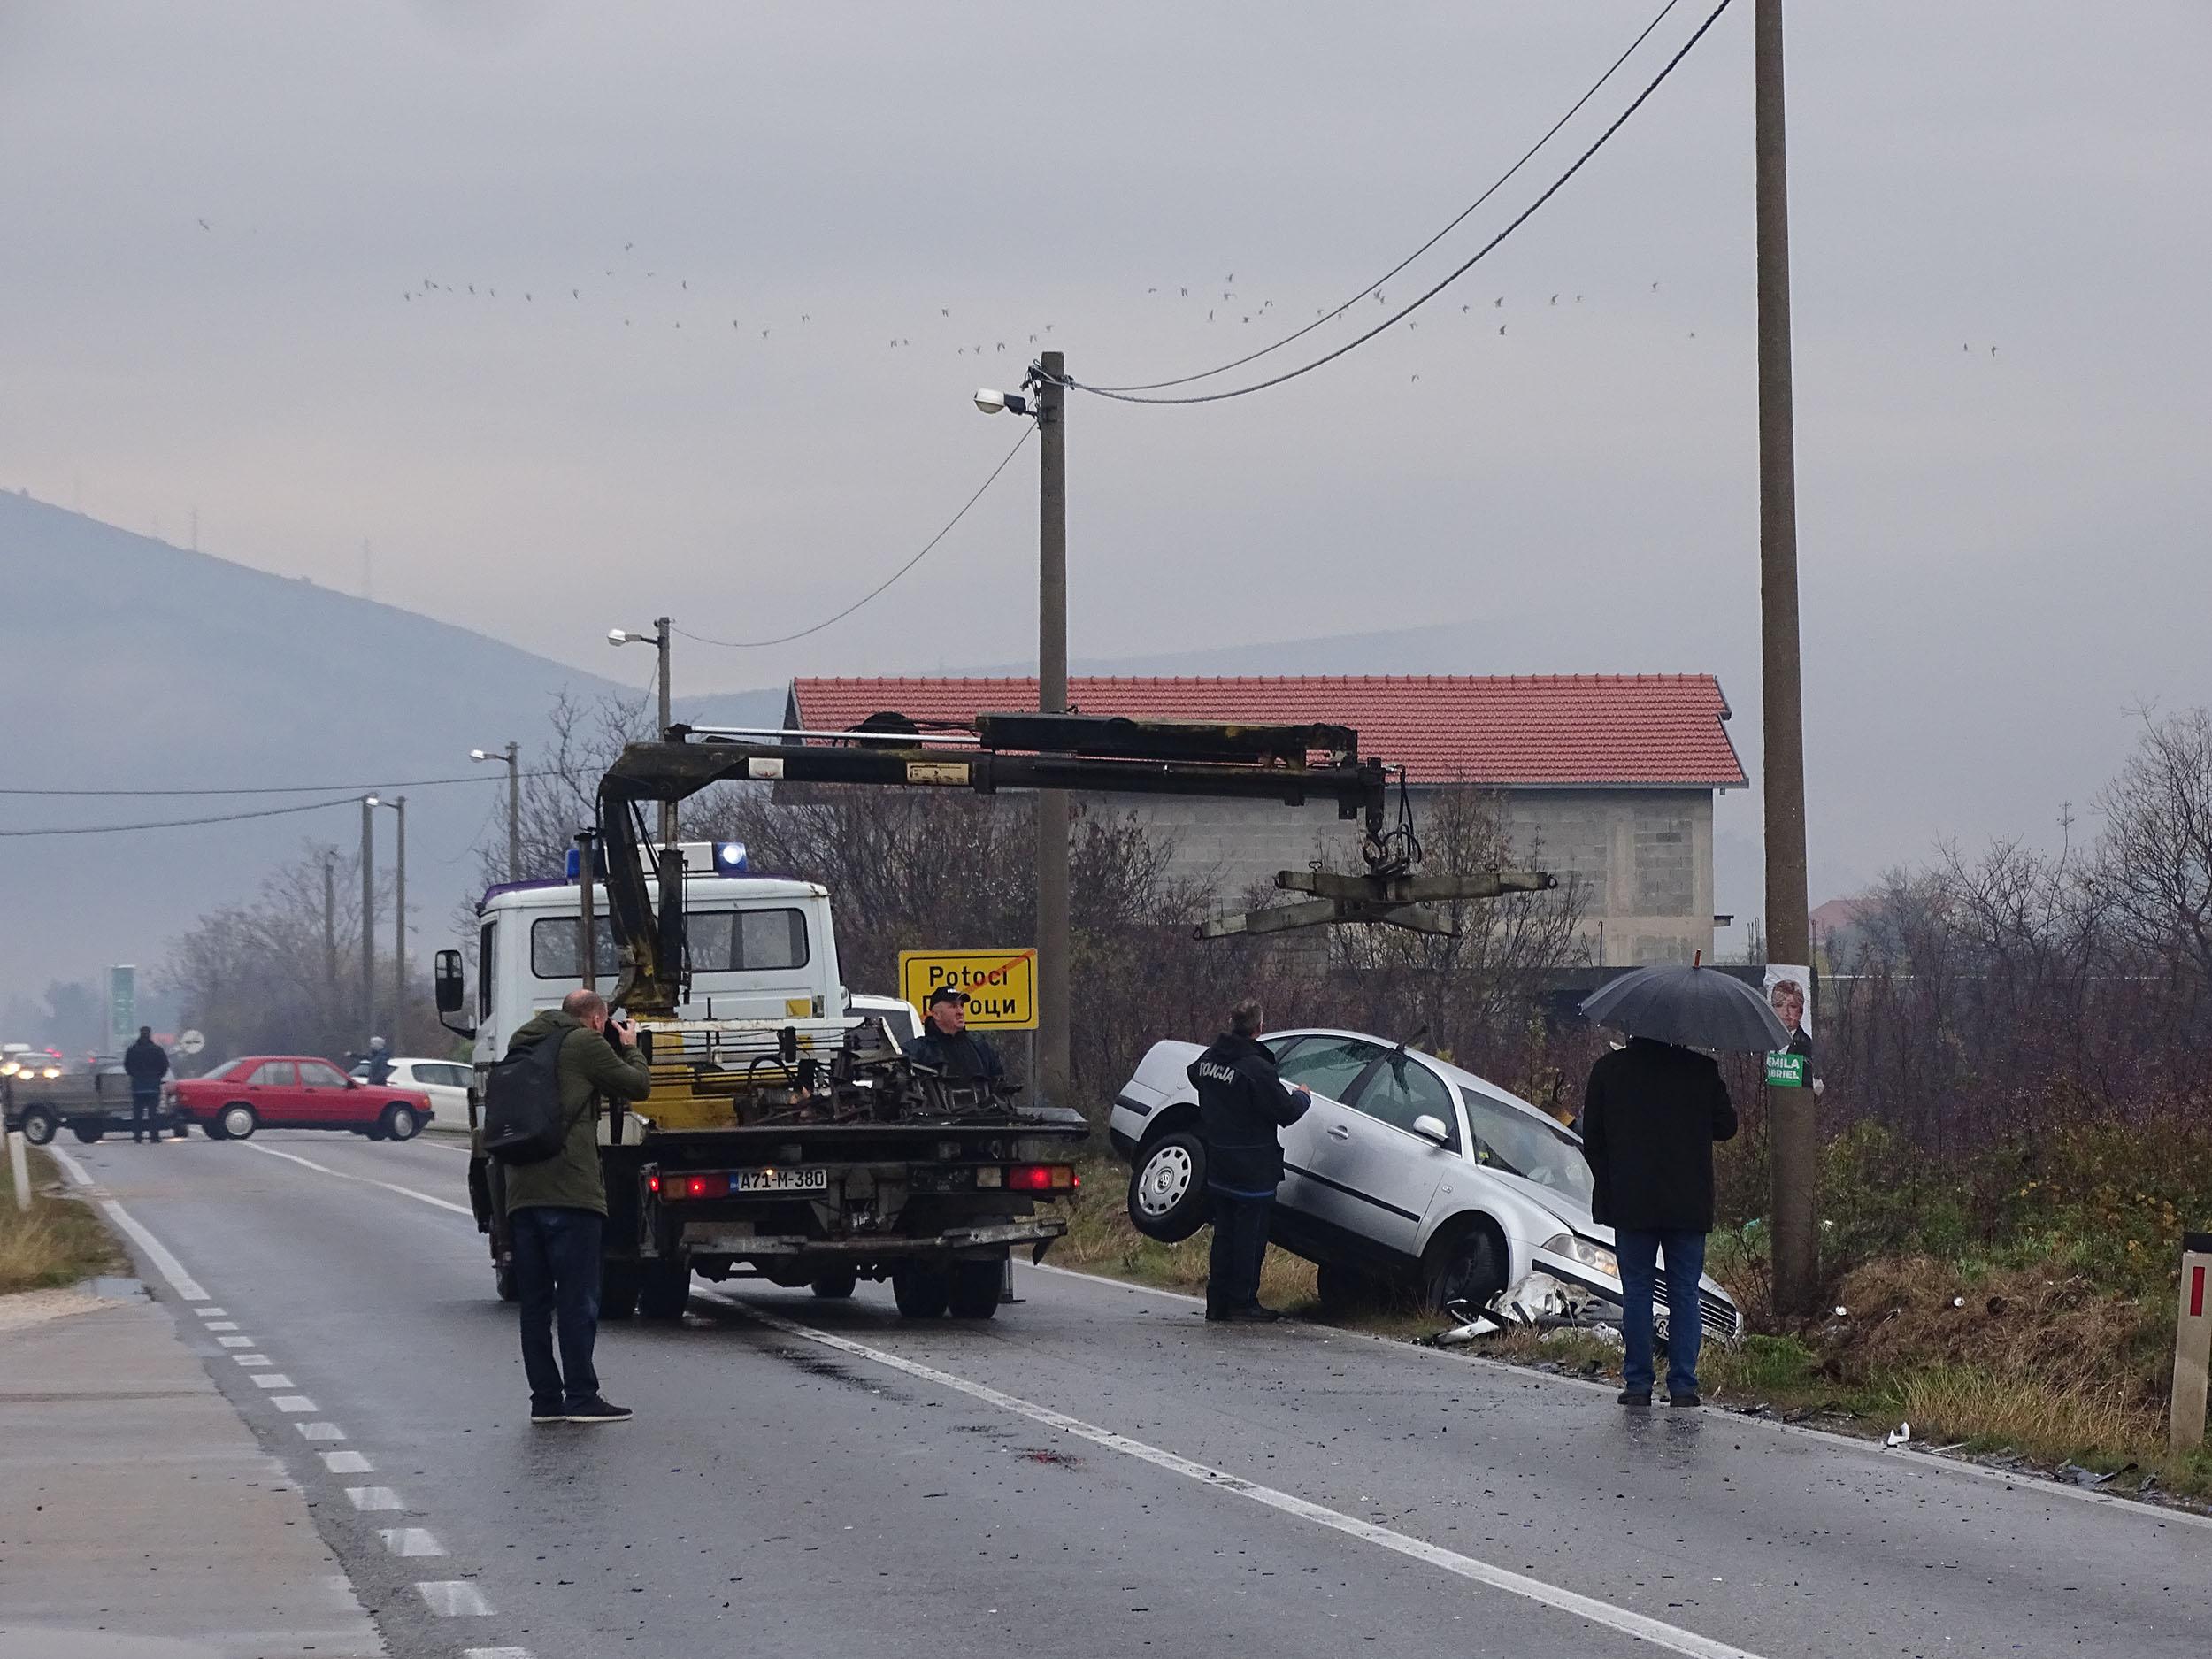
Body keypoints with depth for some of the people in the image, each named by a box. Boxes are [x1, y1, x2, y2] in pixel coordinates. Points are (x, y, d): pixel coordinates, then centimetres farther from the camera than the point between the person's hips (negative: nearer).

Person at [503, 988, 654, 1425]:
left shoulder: (521, 1045, 17)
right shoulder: (585, 1044, -3)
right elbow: (638, 1085, 2)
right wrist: (629, 1047, 21)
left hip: (520, 1192, 7)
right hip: (570, 1191, -7)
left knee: (534, 1302, 9)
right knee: (578, 1299, -3)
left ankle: (544, 1398, 9)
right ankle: (581, 1397, -5)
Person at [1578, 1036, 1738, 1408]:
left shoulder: (1607, 1069, -2)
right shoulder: (1701, 1069, -3)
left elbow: (1591, 1139, 2)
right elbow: (1726, 1126, 4)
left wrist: (1610, 1184, 13)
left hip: (1631, 1205, 0)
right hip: (1689, 1205, 0)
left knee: (1636, 1293, 6)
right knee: (1684, 1294, 6)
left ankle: (1638, 1384, 3)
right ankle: (1682, 1386, 2)